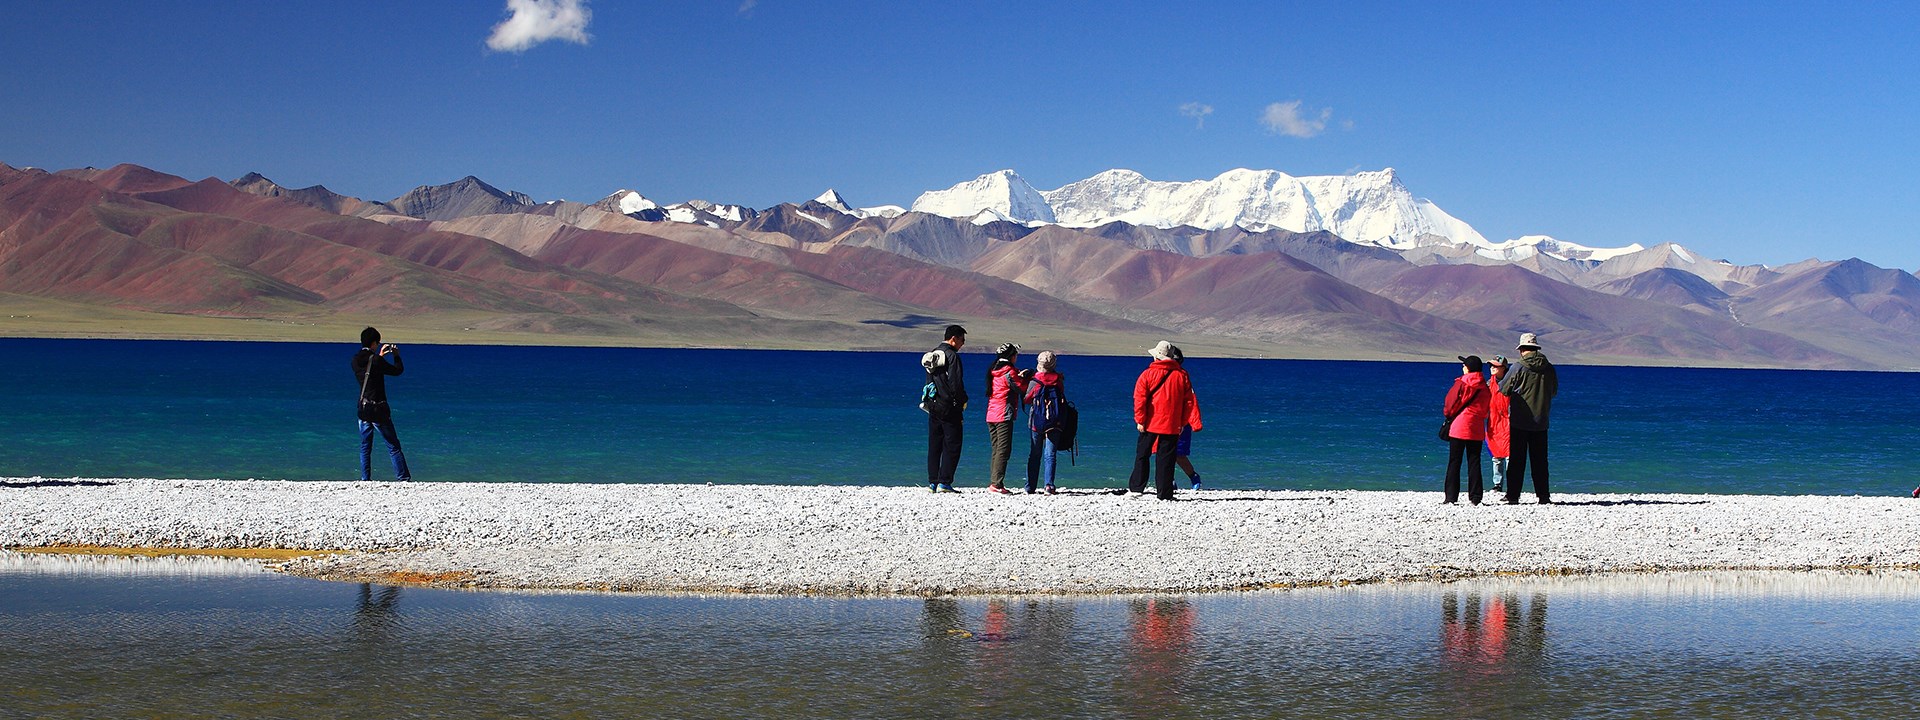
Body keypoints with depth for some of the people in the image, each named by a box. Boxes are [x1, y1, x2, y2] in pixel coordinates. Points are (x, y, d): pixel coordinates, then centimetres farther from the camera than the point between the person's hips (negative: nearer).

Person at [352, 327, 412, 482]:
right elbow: (398, 370, -4)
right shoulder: (376, 360, -15)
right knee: (393, 446, 1)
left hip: (363, 409, 5)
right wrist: (396, 356, 13)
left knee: (365, 447, 14)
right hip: (379, 410, -5)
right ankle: (403, 478, 0)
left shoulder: (355, 360, 2)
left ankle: (365, 479, 10)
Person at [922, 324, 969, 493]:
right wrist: (963, 401, -3)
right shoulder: (952, 356, -13)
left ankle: (932, 482, 10)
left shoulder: (933, 354, 13)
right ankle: (944, 482, -8)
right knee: (952, 446, -3)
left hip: (933, 407, 8)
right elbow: (956, 383, -16)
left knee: (934, 445, 10)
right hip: (949, 408, -8)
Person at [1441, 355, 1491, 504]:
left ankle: (1451, 496, -2)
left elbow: (1450, 404, -3)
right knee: (1474, 462, 6)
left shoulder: (1461, 384, -7)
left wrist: (1448, 414, 16)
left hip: (1458, 426, -3)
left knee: (1454, 462, 1)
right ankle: (1475, 497, 3)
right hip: (1477, 429, 4)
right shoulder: (1484, 387, 5)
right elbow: (1486, 409, 10)